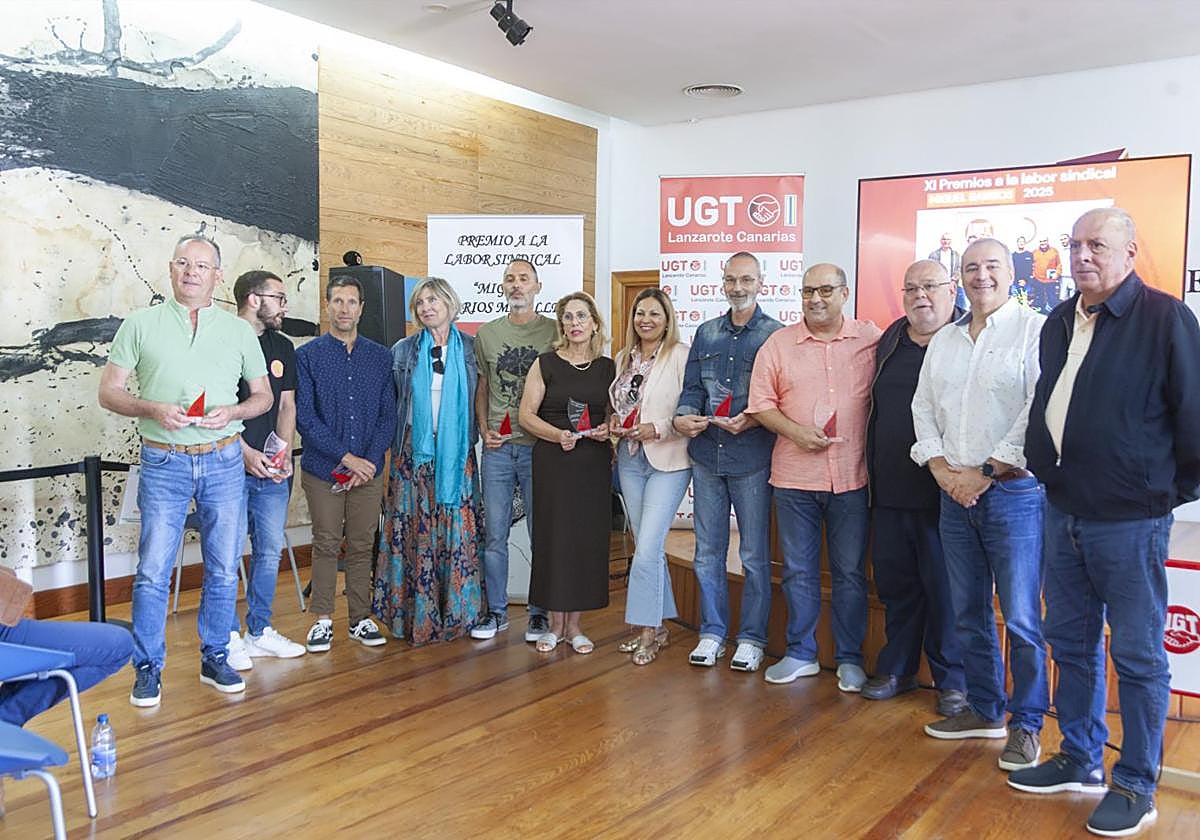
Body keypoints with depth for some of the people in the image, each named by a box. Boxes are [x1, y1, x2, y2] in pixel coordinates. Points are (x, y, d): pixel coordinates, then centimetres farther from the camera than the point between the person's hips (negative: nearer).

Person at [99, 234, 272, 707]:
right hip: (164, 461, -1)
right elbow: (109, 391, 3)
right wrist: (153, 409, -16)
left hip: (224, 460, 2)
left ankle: (214, 659, 22)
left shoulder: (239, 331, 8)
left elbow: (264, 396, 11)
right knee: (153, 570, -1)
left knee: (224, 569, 7)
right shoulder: (141, 325, 4)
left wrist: (232, 411, -10)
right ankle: (147, 668, 14)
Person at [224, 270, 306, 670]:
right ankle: (229, 637, 11)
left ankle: (260, 631, 22)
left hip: (273, 471, 6)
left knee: (270, 550, 10)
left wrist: (284, 454, 0)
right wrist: (247, 452, -15)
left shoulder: (282, 347, 15)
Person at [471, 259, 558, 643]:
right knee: (494, 535, 7)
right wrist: (484, 429, 2)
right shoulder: (486, 333, 11)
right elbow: (481, 388, 16)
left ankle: (540, 613, 17)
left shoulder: (554, 331, 1)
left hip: (539, 447, -3)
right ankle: (496, 611, 20)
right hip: (497, 448, 3)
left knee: (541, 535, 4)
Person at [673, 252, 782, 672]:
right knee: (707, 552, 11)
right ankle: (712, 632, 23)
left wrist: (751, 420, -21)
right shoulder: (706, 333, 12)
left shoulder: (775, 334, -2)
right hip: (706, 456, 4)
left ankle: (752, 638, 18)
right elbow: (692, 388, 11)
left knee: (754, 555, 6)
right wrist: (682, 416, -9)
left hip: (752, 458, -4)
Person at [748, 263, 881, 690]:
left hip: (852, 475, -1)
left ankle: (849, 659, 22)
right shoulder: (778, 344, 4)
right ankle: (801, 654, 24)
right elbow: (761, 403, 3)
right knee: (798, 570, 10)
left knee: (851, 571, 8)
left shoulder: (871, 339, 2)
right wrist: (794, 431, -12)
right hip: (794, 477, 1)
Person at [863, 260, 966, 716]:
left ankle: (952, 679, 19)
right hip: (889, 487, 6)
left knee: (943, 585, 4)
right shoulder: (890, 341, 13)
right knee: (895, 581, 14)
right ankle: (897, 668, 28)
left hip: (942, 489, -5)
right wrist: (869, 464, 18)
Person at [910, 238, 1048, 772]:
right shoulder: (943, 341, 15)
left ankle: (1026, 723, 14)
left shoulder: (1035, 330, -5)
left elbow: (1039, 412, -14)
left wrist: (986, 471, -14)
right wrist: (943, 470, 0)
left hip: (1014, 492, -6)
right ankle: (983, 711, 27)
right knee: (969, 614, 13)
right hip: (955, 494, 6)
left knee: (1020, 618, -2)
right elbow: (923, 409, 14)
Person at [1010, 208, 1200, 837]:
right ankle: (1079, 761, 32)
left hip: (1130, 519, -7)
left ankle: (1136, 786, 19)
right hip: (1064, 511, 7)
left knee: (1138, 657, 5)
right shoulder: (1059, 323, 11)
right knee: (1072, 644, 16)